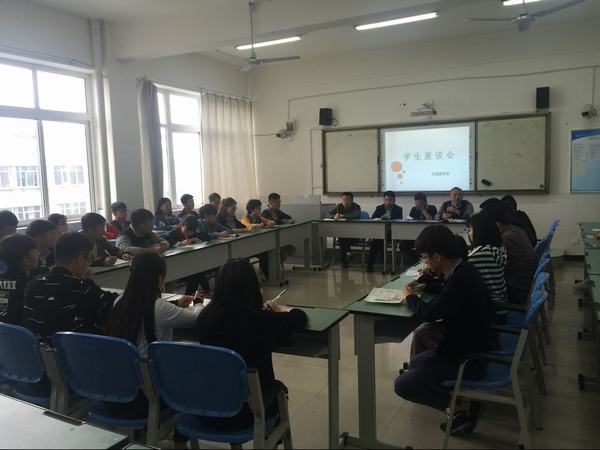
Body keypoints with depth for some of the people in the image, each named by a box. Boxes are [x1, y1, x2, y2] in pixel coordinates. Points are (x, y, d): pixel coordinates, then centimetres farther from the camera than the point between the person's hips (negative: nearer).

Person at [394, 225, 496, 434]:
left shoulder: (461, 279, -29)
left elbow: (429, 313, -31)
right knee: (415, 364, 25)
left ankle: (463, 406, -4)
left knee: (402, 385, -6)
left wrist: (410, 297, -12)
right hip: (473, 345, 10)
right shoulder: (463, 269, 0)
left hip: (468, 357, -10)